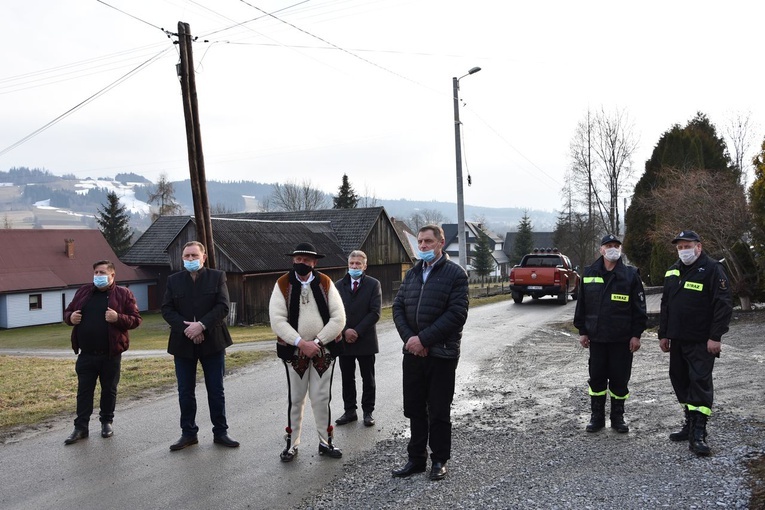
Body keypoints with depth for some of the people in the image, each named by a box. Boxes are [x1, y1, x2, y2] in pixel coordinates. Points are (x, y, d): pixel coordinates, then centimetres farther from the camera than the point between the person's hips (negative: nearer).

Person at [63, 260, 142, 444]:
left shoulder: (124, 294, -3)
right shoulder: (83, 291, 8)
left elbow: (136, 319, -6)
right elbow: (68, 312, 17)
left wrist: (118, 318, -24)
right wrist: (71, 317, -7)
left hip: (110, 354, -3)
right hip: (86, 354, 3)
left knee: (109, 390, 10)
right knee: (84, 390, 6)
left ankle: (107, 422, 25)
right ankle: (81, 427, 14)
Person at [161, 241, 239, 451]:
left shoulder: (217, 277, 1)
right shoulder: (174, 280, 7)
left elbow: (223, 307, -8)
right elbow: (167, 309, 0)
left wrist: (202, 325, -20)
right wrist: (185, 328, -15)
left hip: (212, 341, -2)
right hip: (183, 343, 2)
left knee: (216, 390, 6)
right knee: (185, 391, 8)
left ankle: (220, 432, 16)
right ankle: (188, 433, 20)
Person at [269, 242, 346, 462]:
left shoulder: (326, 283, -1)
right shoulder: (282, 284, -3)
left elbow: (338, 318, -6)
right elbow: (277, 320, -11)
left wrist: (317, 342, -14)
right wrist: (301, 342, -19)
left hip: (324, 350, 1)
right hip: (294, 351, -1)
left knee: (322, 398, 7)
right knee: (295, 399, 7)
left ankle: (325, 442, 20)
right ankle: (291, 444, 19)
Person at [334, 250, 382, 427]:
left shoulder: (373, 284, -3)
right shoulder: (338, 285, 5)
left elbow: (375, 313, -10)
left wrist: (357, 332, -14)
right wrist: (345, 331, -12)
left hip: (365, 340, -2)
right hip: (344, 340, 2)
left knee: (368, 379, 8)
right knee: (347, 378, 10)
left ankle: (368, 411, 19)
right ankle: (349, 411, 21)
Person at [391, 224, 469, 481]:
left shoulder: (455, 273, -6)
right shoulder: (412, 274, 12)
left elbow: (457, 313, -15)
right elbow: (398, 307, 9)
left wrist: (424, 339, -18)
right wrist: (409, 338, -8)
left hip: (441, 354, -5)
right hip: (412, 353, 5)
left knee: (439, 412, 6)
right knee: (414, 409, 12)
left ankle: (439, 460, 21)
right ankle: (416, 459, 25)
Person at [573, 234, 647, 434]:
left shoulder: (631, 275, -2)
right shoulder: (589, 274, 5)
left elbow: (639, 307, -2)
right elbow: (582, 305, 9)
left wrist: (636, 334, -6)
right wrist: (582, 331, 6)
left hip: (622, 339, -2)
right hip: (596, 337, 2)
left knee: (620, 379, 6)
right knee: (597, 378, 8)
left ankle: (618, 417, 20)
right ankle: (597, 416, 20)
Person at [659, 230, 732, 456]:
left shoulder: (712, 269, -8)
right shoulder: (673, 272, 14)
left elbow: (724, 305, -14)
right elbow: (665, 305, 19)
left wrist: (716, 337, -18)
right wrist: (663, 334, 16)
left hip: (702, 342, -7)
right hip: (678, 340, 8)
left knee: (700, 382, -9)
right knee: (680, 380, 11)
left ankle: (698, 434, -8)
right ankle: (690, 423, 24)